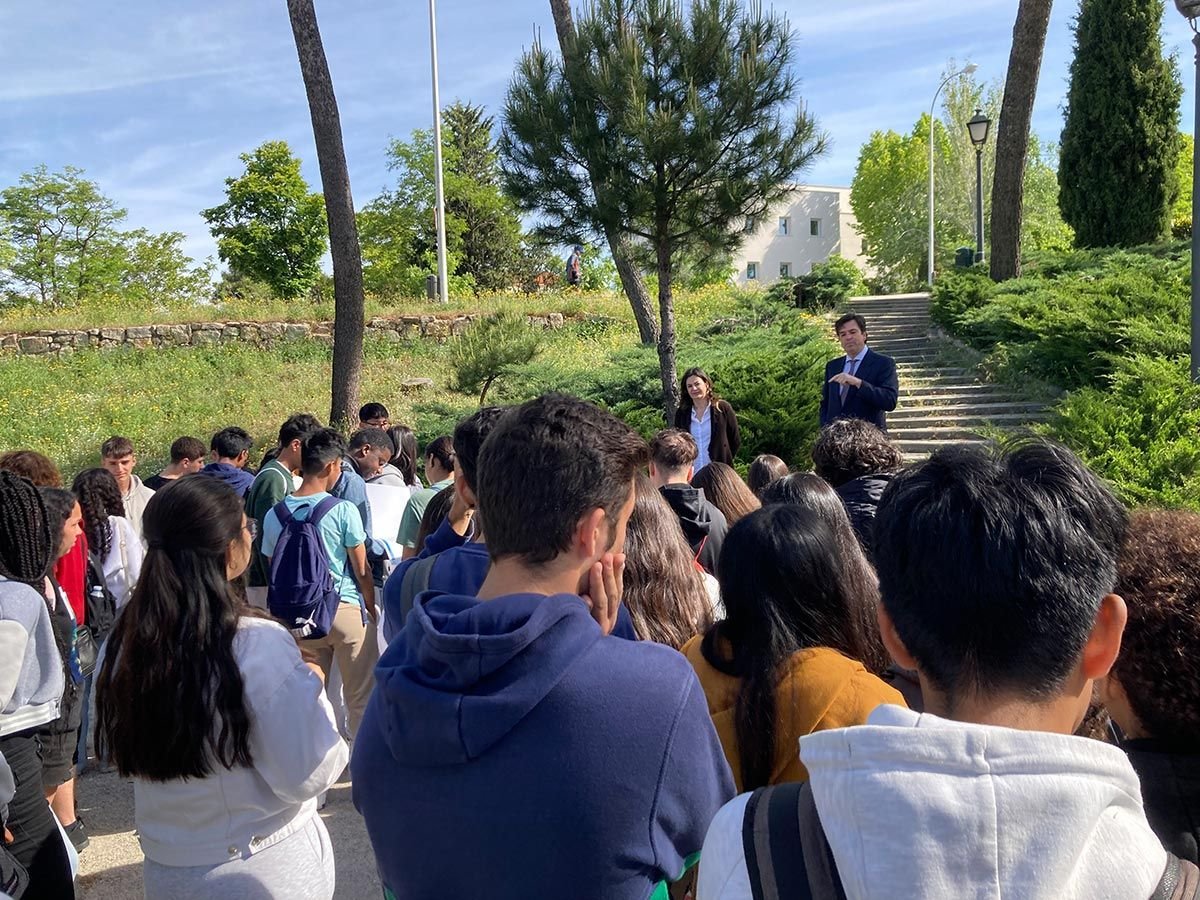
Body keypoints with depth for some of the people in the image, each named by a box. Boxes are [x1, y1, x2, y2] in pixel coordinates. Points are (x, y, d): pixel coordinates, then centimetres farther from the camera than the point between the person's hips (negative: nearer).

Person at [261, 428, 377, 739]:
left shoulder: (274, 515, 0)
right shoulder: (343, 511, -12)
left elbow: (274, 570, 8)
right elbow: (361, 570, -6)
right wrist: (372, 608, 9)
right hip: (345, 608, -4)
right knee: (361, 696, 7)